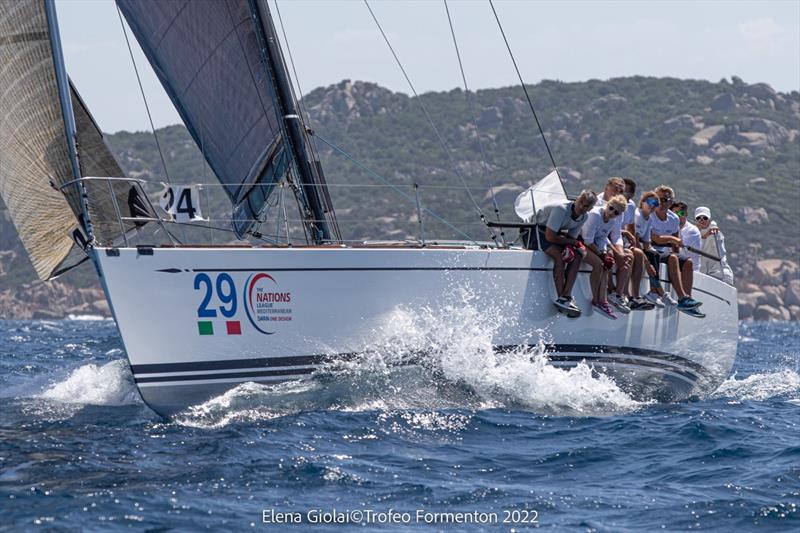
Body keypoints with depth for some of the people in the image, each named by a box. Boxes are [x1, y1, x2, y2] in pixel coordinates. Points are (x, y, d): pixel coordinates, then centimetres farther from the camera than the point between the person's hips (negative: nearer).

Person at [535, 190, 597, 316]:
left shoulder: (583, 217, -5)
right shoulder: (561, 209, -30)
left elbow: (572, 238, -2)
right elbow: (550, 237, -32)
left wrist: (568, 246, -26)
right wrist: (570, 241, -19)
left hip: (556, 233, 8)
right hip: (539, 230, -8)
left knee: (577, 254, -15)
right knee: (559, 255, -31)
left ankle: (566, 296, -22)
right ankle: (561, 298, -32)